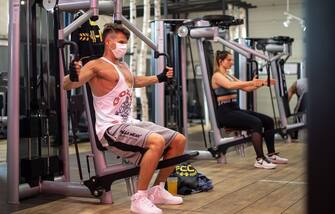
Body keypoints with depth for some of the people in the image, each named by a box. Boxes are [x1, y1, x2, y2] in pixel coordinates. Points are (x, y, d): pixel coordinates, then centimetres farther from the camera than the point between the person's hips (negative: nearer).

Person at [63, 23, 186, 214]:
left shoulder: (123, 66, 19)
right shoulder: (97, 65, -9)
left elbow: (135, 82, 41)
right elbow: (67, 85, -21)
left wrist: (160, 78, 43)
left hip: (130, 123, 9)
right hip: (111, 128, -9)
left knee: (179, 140, 4)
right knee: (157, 141, -33)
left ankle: (157, 190, 14)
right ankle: (139, 198, -21)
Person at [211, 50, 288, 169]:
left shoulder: (230, 76, 21)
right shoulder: (217, 76, -7)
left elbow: (246, 88, 15)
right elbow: (230, 85, -28)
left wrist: (261, 83, -1)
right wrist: (251, 82, -38)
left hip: (235, 108, 9)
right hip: (225, 112, -9)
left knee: (268, 121, -2)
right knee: (256, 123, -29)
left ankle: (271, 155, 5)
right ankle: (259, 160, -26)